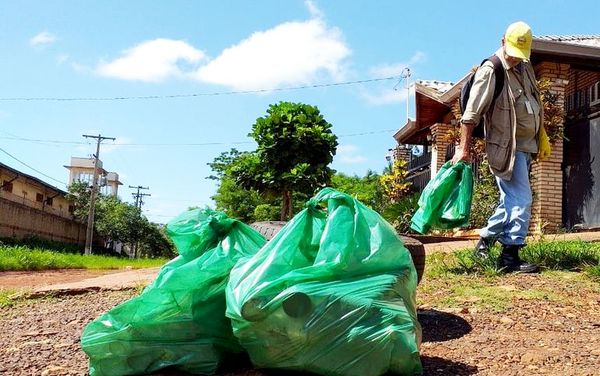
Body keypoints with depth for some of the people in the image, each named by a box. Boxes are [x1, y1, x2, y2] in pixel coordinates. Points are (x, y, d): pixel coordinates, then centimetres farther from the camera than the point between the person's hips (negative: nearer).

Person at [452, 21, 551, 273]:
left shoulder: (525, 67, 11)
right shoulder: (490, 72, -15)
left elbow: (536, 106, 23)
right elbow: (471, 114, -18)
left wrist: (542, 137, 22)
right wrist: (464, 148, -21)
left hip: (525, 145, 9)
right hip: (507, 147, -9)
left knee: (510, 200, 15)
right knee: (521, 200, -11)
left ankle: (486, 239, 28)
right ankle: (510, 256, -6)